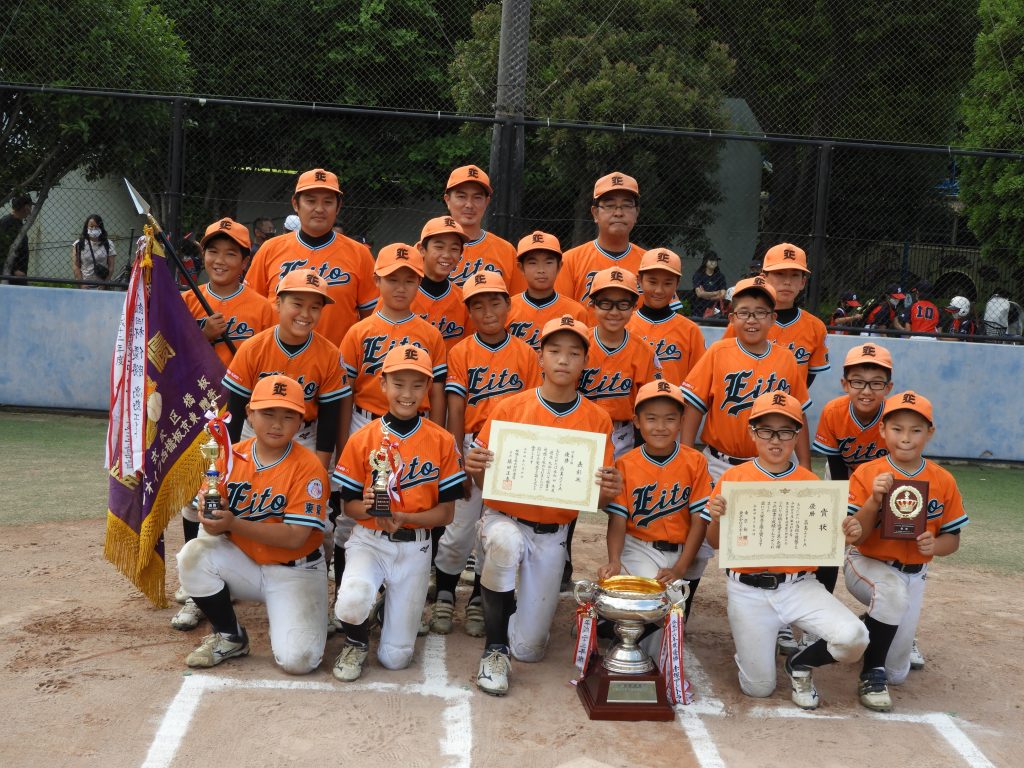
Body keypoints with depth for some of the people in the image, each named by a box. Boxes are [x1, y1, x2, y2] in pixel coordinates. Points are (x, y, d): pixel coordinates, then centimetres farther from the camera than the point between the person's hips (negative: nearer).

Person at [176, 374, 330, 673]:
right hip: (242, 561, 4)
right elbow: (217, 512, 1)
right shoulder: (232, 456, -3)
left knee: (297, 659, -21)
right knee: (193, 554, -24)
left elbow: (295, 537, -23)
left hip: (293, 572, -4)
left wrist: (234, 524, -31)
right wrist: (211, 512, -24)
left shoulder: (308, 468, -17)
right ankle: (229, 637, -1)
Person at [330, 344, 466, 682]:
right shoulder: (362, 439, -4)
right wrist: (368, 507, -23)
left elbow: (446, 512, -4)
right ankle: (356, 642, 5)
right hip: (368, 540, 0)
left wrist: (403, 518, -22)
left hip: (414, 546, 0)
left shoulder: (442, 441, -5)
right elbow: (349, 505, 1)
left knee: (395, 658, 1)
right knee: (351, 602, -33)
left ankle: (396, 608, 36)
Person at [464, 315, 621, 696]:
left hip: (552, 534, 2)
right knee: (505, 542, -40)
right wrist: (474, 469, -25)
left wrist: (608, 491, -21)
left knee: (528, 649, 1)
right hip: (504, 517, -1)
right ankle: (494, 649, -17)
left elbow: (597, 497, 2)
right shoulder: (510, 408, -6)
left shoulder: (597, 420, -2)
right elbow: (484, 481, -2)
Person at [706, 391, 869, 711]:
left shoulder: (810, 482, 2)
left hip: (798, 585, 1)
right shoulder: (733, 477, -2)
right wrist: (717, 519, -21)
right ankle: (747, 637, 31)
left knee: (852, 638, -23)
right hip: (749, 591, -1)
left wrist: (846, 536, -16)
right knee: (759, 687, -4)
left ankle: (800, 664, 10)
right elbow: (716, 543, 0)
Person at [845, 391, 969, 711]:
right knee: (893, 591, -40)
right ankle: (871, 672, -20)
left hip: (913, 575, 3)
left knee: (896, 673, 6)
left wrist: (935, 546, -21)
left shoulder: (943, 481, -5)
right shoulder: (866, 474, -13)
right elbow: (854, 537, -16)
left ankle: (875, 628, 40)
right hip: (867, 565, -3)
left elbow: (952, 539, 1)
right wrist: (874, 500, -31)